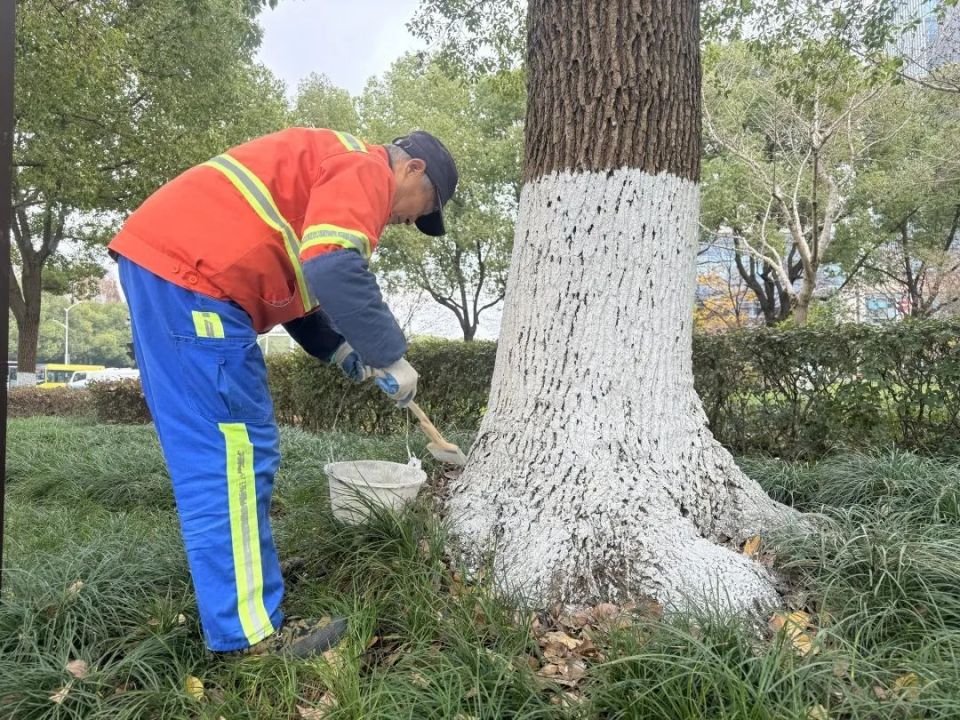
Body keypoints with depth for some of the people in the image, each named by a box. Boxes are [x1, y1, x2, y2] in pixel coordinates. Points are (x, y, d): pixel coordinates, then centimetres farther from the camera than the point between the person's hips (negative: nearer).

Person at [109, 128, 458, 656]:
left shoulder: (334, 167, 28)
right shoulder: (366, 170, -4)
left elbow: (290, 275, 28)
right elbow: (333, 267, -24)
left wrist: (338, 348, 18)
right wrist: (390, 356, -14)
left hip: (159, 255, 11)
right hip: (188, 272, -11)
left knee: (211, 454, 15)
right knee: (237, 454, -8)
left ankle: (230, 591, 26)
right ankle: (250, 632, 0)